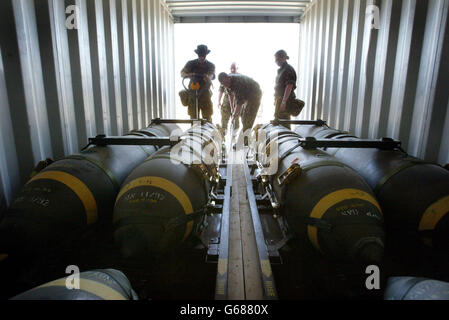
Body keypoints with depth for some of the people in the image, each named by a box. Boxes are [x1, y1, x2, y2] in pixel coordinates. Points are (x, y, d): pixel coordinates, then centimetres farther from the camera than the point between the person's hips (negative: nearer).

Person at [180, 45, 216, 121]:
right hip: (193, 93, 0)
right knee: (193, 118, 0)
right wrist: (188, 75, -30)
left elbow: (212, 74, -15)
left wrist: (208, 78, -40)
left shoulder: (211, 65, 6)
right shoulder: (191, 64, 7)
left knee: (207, 118, -1)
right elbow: (182, 73, -5)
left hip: (205, 94, 0)